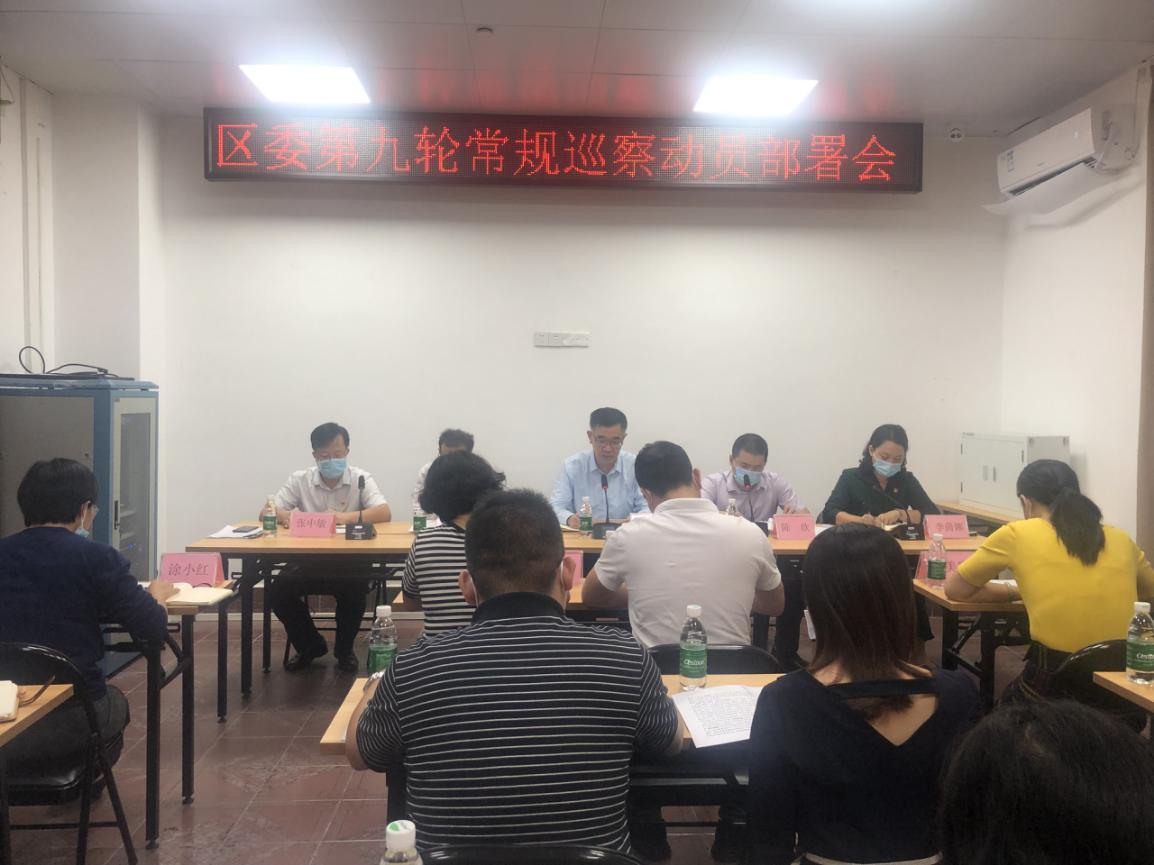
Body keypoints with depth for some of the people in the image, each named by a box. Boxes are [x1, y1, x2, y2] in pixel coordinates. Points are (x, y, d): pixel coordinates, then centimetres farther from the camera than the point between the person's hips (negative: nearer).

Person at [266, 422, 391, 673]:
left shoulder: (361, 479, -1)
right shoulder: (299, 480, 3)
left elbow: (385, 513, -14)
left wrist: (346, 517, -29)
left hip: (350, 561, -2)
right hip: (308, 560, 2)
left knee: (354, 590, -31)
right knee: (278, 591, -21)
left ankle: (344, 648, 1)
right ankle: (310, 645, 8)